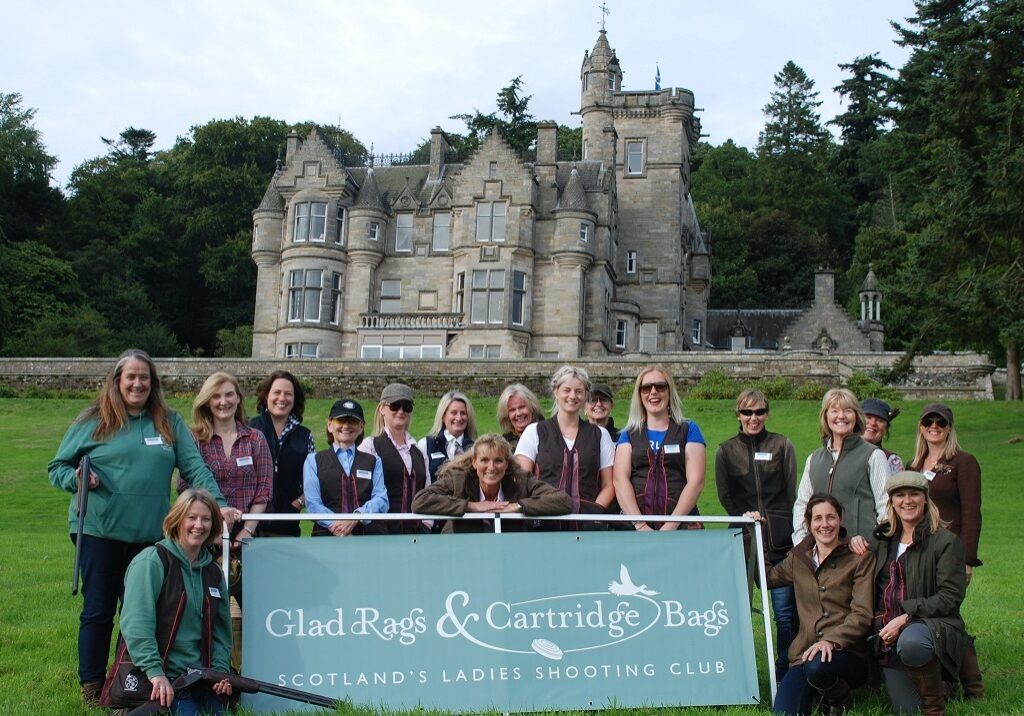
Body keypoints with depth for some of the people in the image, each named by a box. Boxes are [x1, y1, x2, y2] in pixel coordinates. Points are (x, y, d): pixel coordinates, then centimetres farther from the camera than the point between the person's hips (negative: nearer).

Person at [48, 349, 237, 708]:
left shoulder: (170, 422, 9)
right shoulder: (93, 420, 2)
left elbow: (195, 467, 2)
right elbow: (57, 466, 7)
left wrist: (218, 503, -9)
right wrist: (77, 478, -14)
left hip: (150, 534, 2)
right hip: (99, 531, -2)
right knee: (98, 610, 4)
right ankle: (91, 686, 17)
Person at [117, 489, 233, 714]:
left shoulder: (214, 573, 14)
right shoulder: (151, 562, -7)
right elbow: (136, 624, -17)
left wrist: (220, 671, 1)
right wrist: (155, 672, -24)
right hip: (161, 679, -7)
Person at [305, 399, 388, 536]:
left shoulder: (374, 461, 22)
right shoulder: (313, 460, 18)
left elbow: (381, 499, 6)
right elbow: (312, 503, 4)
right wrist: (335, 525, -14)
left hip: (369, 533, 1)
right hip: (328, 535, -1)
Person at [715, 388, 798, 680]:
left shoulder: (782, 445, 10)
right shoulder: (725, 451, 12)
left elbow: (792, 492, 6)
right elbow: (725, 497, 9)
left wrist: (793, 534, -3)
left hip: (781, 540, 0)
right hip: (743, 541, 1)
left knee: (785, 612, -2)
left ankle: (784, 674, 8)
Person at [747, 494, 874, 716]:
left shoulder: (860, 558, 1)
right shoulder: (799, 557, 14)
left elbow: (862, 614, -7)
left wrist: (832, 641, -24)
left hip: (847, 652, -2)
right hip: (804, 654, 2)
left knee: (818, 666, -37)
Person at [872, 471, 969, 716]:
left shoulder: (945, 541, -4)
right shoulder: (885, 541, 14)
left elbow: (950, 597, -11)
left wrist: (906, 615, -19)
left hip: (933, 625, -5)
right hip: (889, 637, 5)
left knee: (910, 643, -39)